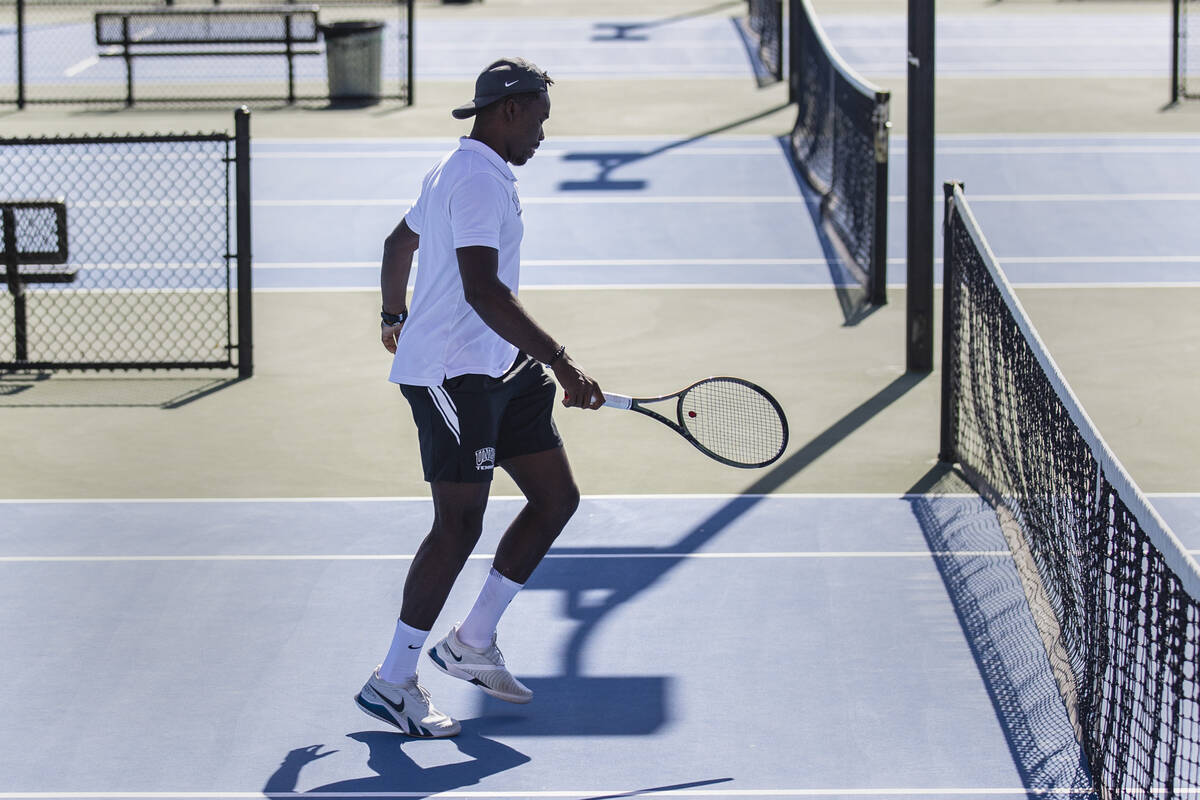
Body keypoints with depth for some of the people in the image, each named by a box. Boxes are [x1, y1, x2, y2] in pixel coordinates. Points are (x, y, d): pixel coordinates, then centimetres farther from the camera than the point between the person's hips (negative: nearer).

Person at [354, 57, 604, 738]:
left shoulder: (463, 172, 18)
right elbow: (483, 290, -28)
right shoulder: (480, 179, -17)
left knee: (557, 497, 7)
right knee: (460, 524, -9)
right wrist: (565, 366, -31)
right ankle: (392, 682, 0)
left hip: (500, 369, 11)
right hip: (452, 371, -11)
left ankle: (473, 641, 16)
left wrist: (395, 314, 51)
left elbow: (400, 242, 34)